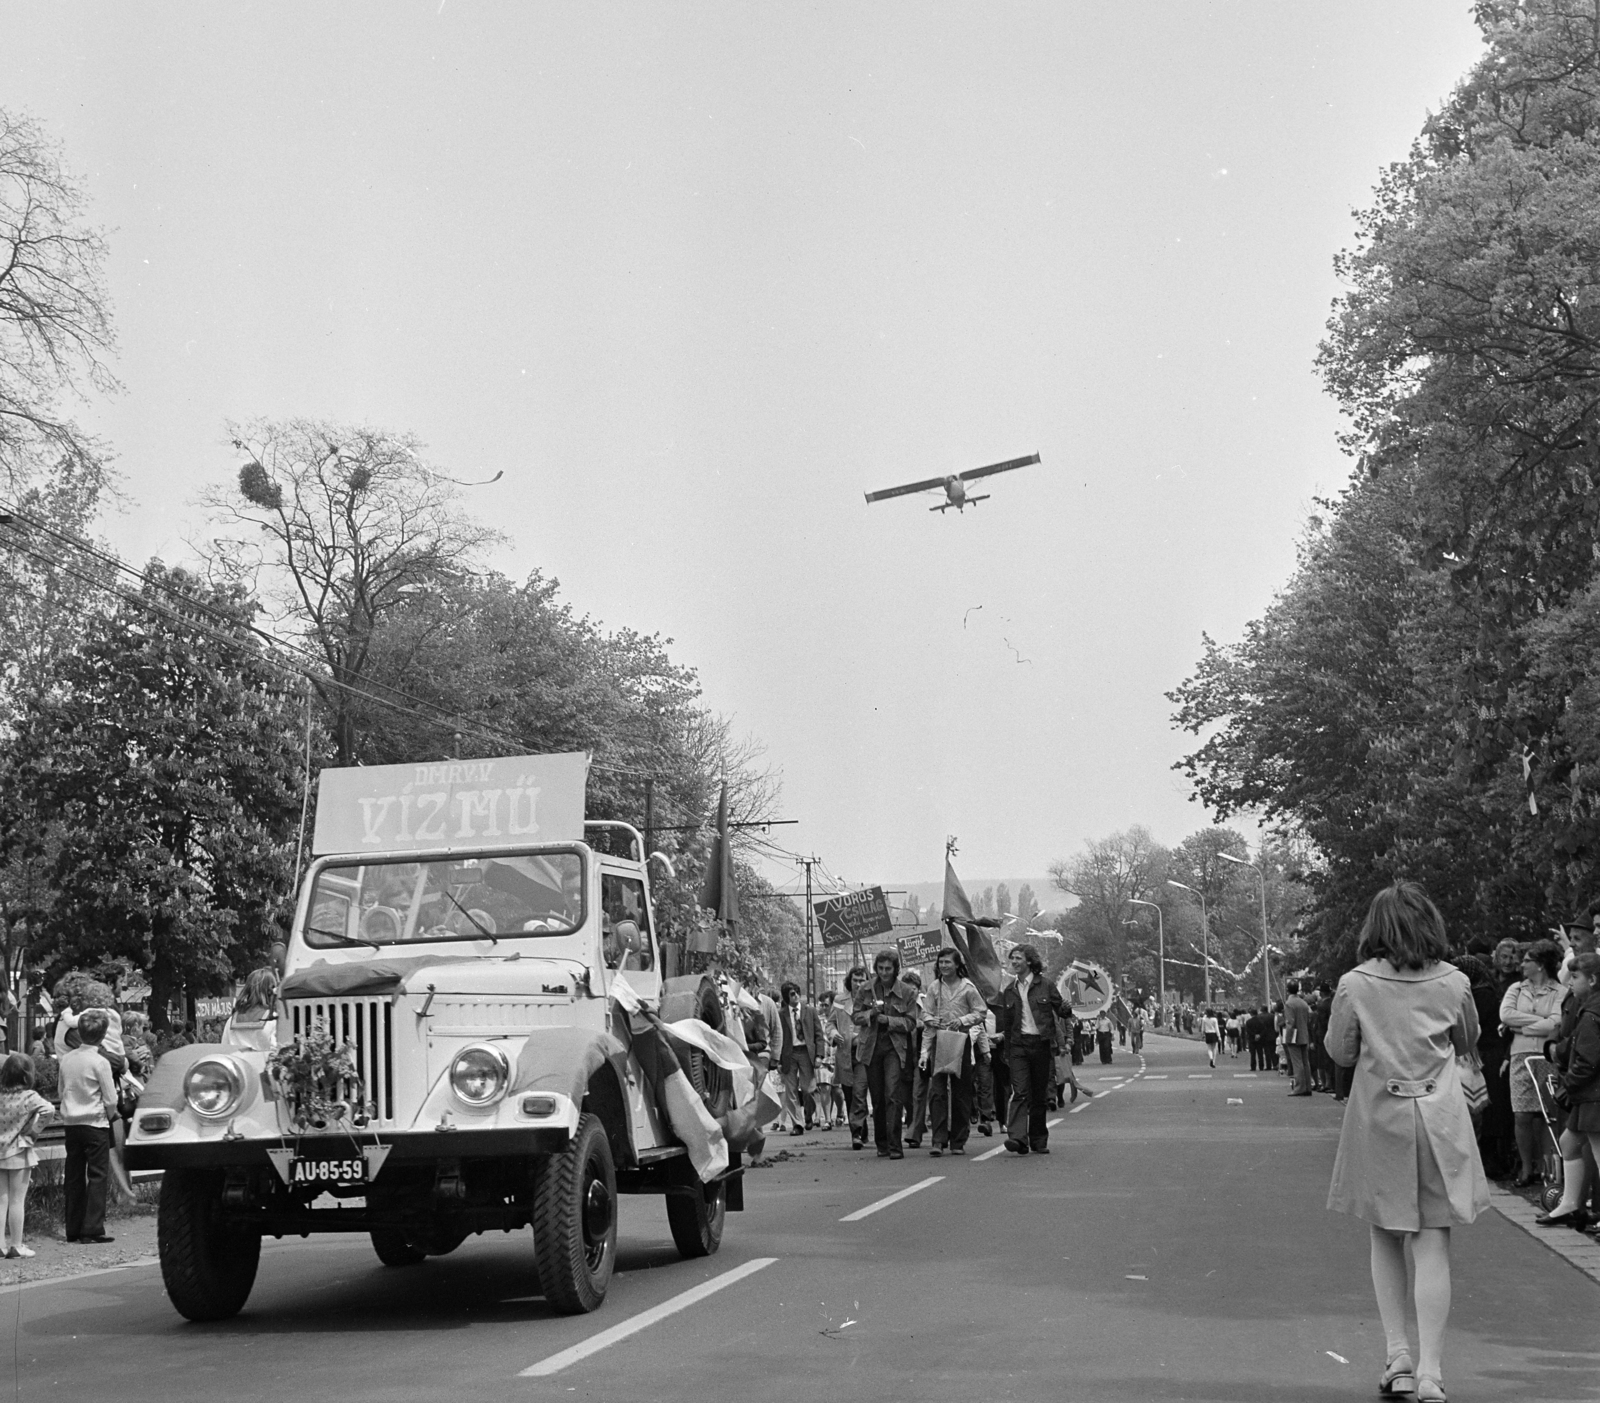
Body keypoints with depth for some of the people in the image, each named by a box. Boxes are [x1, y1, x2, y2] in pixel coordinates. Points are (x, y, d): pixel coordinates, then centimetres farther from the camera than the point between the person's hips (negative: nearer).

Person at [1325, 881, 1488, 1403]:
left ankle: (1398, 1359, 10)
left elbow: (1339, 1052, 2)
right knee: (1433, 1246, 1)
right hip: (1439, 1120, 0)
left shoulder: (1355, 985, -9)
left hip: (1378, 1118, 0)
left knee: (1385, 1241, 14)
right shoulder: (1453, 983, -5)